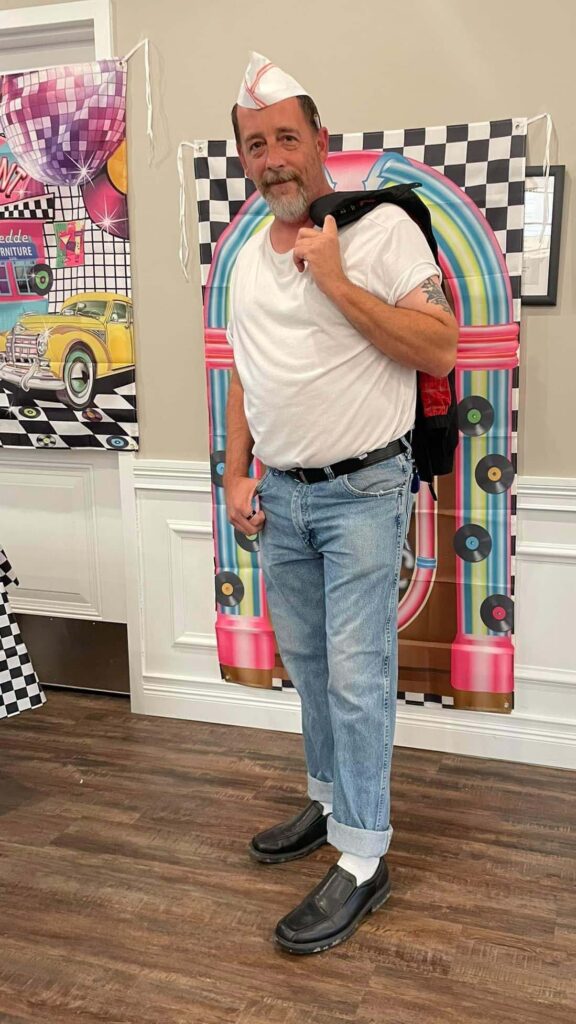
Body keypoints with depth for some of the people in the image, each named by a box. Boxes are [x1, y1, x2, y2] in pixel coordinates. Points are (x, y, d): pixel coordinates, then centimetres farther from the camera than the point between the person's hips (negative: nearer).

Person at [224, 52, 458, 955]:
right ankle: (330, 801, 34)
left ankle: (363, 861, 7)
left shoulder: (383, 228, -9)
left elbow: (439, 349, -15)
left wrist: (336, 280, -19)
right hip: (278, 495, 7)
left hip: (361, 490, -6)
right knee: (306, 662, 16)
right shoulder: (247, 258, 12)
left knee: (356, 675, -4)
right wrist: (237, 475, 11)